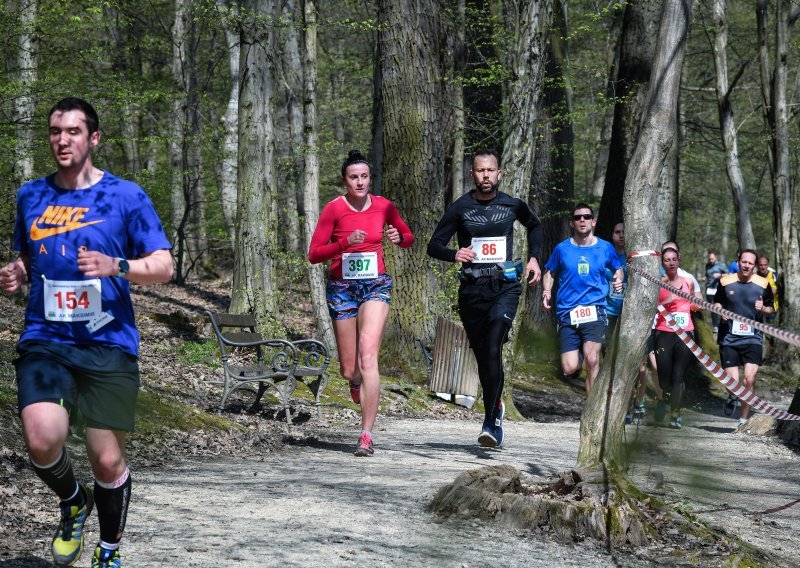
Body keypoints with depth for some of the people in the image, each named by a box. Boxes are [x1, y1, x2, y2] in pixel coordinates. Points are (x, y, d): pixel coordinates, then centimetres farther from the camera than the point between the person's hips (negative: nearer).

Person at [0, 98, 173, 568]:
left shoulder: (126, 196, 0)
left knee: (108, 461, 0)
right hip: (45, 340, 2)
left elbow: (164, 265, -1)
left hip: (108, 345, -2)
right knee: (43, 441, -21)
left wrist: (116, 266, -19)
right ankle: (73, 501, 13)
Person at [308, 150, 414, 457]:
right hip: (342, 288, 0)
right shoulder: (334, 209, -5)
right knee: (348, 369, 6)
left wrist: (398, 238, -7)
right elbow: (314, 254, -7)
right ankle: (356, 382, 48)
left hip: (376, 286, 0)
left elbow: (409, 237, 17)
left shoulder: (384, 206, 1)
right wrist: (345, 242, -22)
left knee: (368, 356, -19)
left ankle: (366, 435, -19)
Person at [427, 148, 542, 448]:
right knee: (483, 356, 9)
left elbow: (535, 226, 28)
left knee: (493, 351, -19)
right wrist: (454, 254, -19)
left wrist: (533, 258, 16)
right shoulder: (460, 208, 0)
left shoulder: (513, 205, 5)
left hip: (505, 286, -1)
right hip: (472, 289, 1)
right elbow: (434, 245, 1)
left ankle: (490, 423, -20)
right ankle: (496, 408, 35)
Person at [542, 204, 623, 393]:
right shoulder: (562, 248, 5)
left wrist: (619, 280, 0)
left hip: (594, 311, -1)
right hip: (567, 312, 1)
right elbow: (550, 273, 18)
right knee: (569, 369, -7)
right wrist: (546, 292, -1)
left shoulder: (605, 248, 6)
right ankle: (575, 357, 32)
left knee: (592, 361, -19)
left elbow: (618, 269, 22)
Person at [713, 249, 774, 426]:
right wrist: (720, 310, -6)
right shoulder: (726, 282, 1)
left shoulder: (763, 284, 1)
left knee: (750, 379, -13)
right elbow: (717, 303, 15)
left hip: (753, 338, 0)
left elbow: (771, 309, 12)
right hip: (729, 338, 0)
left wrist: (763, 309, -10)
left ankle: (744, 419, 0)